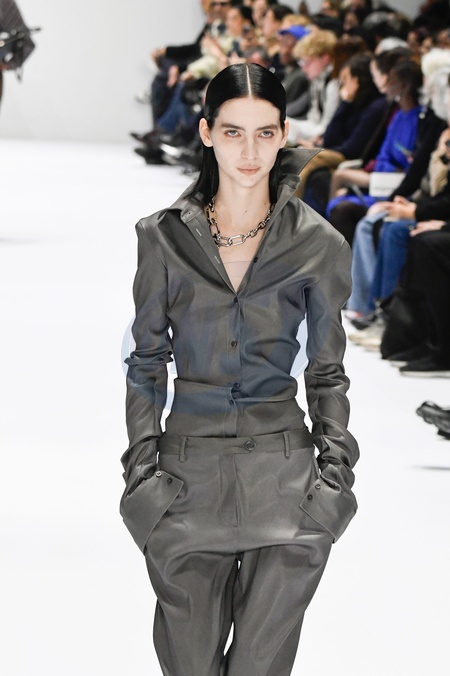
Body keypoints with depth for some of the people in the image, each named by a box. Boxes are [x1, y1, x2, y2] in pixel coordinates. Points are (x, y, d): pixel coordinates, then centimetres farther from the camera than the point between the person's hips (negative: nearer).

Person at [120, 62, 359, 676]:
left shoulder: (318, 244, 0)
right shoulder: (164, 236, 1)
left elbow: (327, 371, 6)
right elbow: (146, 362, 6)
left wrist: (336, 474, 0)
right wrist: (143, 468, -1)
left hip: (283, 474, 0)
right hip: (189, 471, 1)